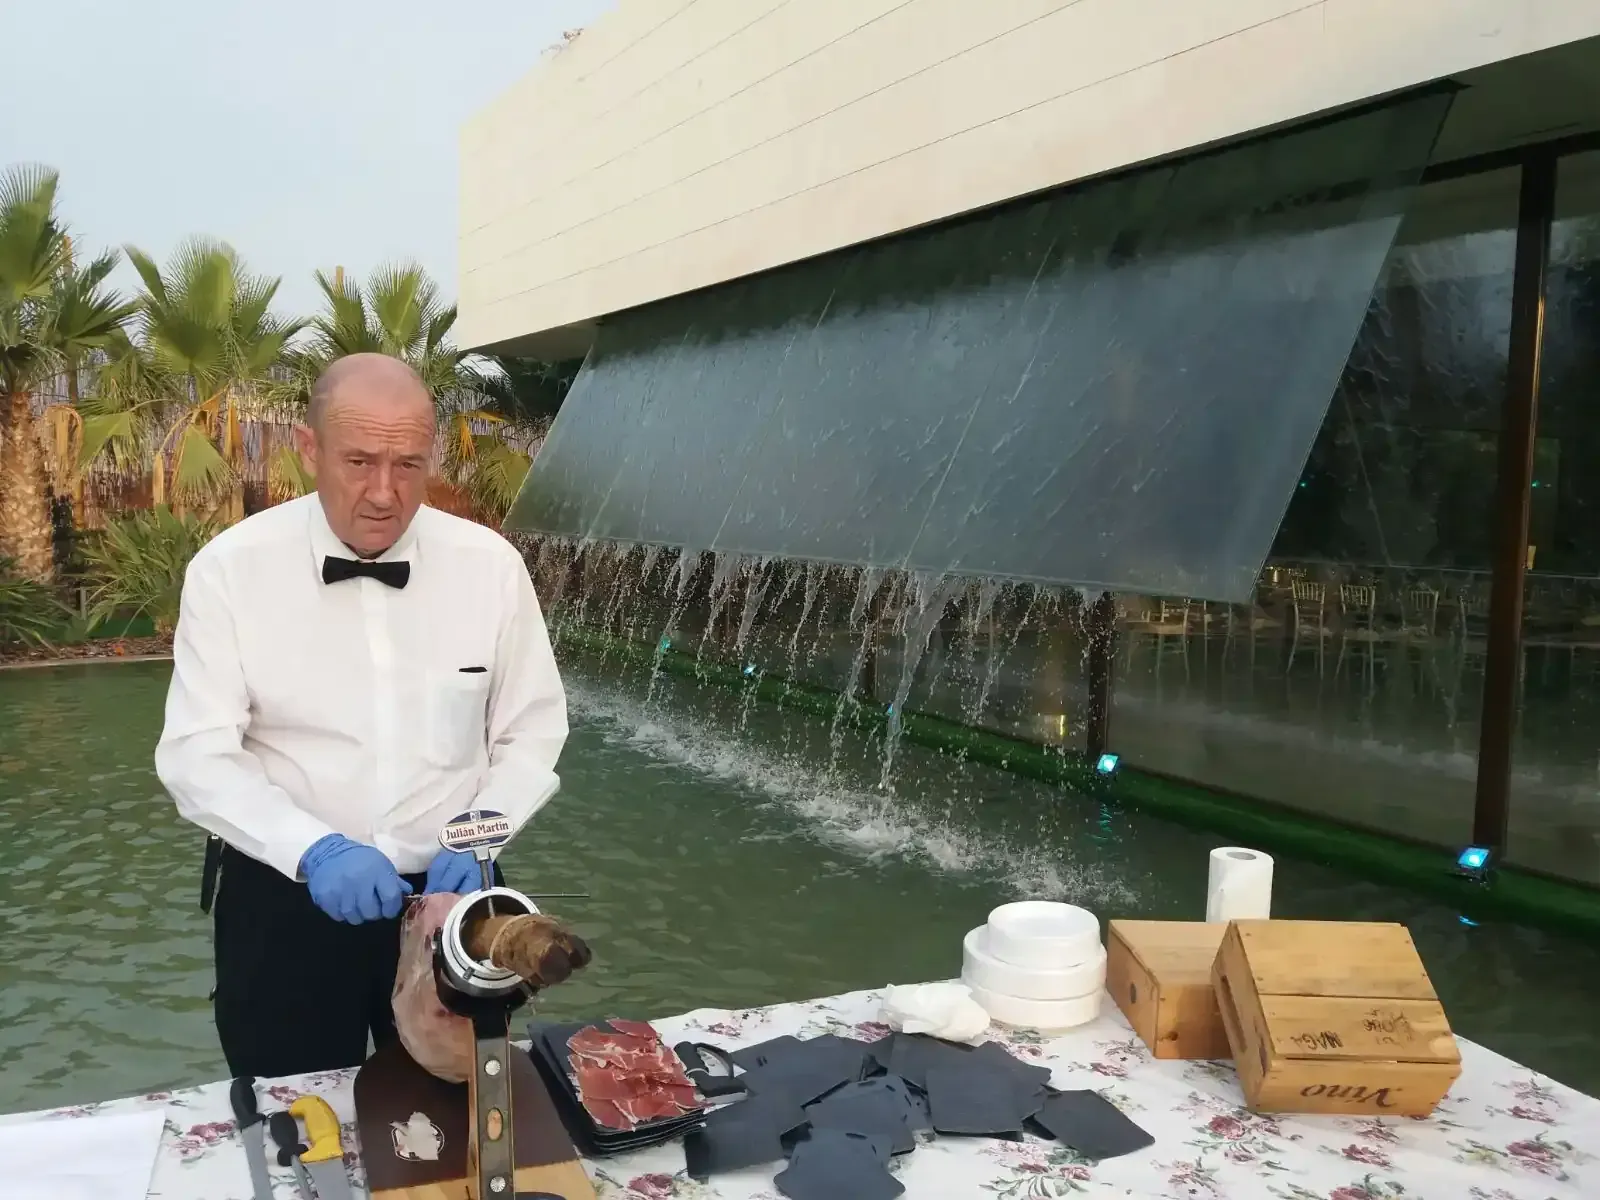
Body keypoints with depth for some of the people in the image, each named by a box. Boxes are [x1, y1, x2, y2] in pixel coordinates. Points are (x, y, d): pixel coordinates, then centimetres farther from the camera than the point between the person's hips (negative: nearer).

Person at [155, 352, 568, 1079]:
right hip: (283, 901, -1)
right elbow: (197, 756, -13)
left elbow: (533, 732, 0)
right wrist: (313, 850, -28)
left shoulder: (490, 564, -7)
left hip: (447, 891, 2)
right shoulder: (229, 569, -10)